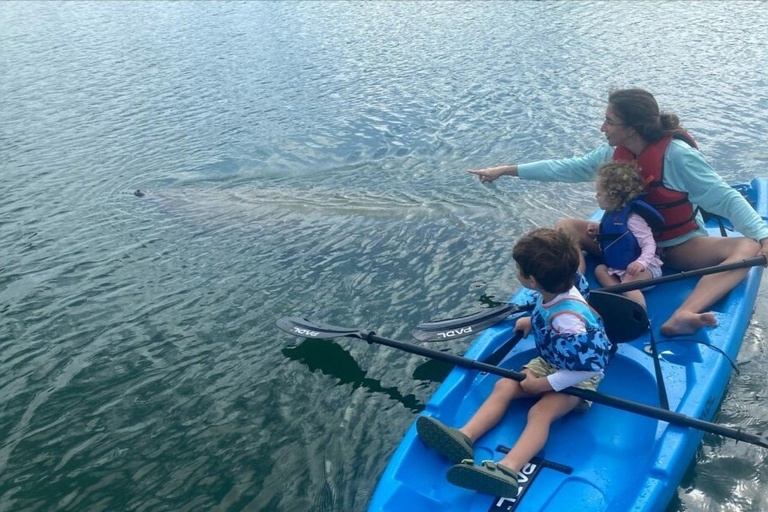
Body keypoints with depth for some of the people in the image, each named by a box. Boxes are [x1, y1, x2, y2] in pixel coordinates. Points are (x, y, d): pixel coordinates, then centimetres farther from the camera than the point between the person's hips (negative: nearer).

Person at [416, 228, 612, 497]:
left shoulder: (568, 322, -34)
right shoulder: (557, 289, -9)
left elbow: (584, 368, -31)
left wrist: (544, 384, -26)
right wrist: (532, 321, 10)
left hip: (579, 376, -9)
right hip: (548, 362, 9)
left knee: (540, 412, -32)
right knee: (504, 386, -11)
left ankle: (506, 470, -52)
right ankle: (464, 438, -28)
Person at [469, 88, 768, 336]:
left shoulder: (678, 155, -21)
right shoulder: (614, 154, -4)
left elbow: (725, 198, -21)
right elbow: (569, 168, 4)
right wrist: (507, 171, 4)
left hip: (679, 248, -4)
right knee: (567, 228, -12)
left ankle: (682, 315, -57)